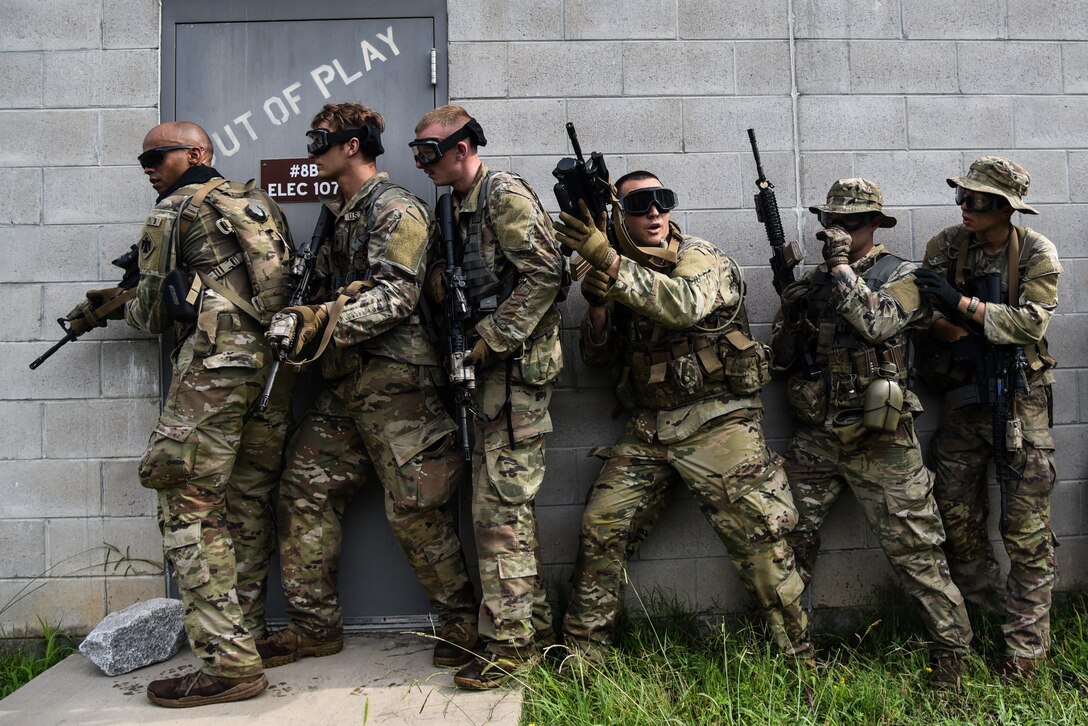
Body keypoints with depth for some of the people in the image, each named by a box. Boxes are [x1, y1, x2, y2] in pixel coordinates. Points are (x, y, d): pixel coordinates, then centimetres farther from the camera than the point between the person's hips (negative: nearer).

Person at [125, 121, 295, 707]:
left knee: (190, 507, -4)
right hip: (275, 363, 8)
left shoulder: (173, 210, 1)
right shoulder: (263, 204, 22)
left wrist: (127, 306, 28)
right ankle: (247, 634, 22)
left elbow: (151, 314, 4)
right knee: (249, 504, 13)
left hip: (213, 366, -7)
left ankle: (228, 662, -6)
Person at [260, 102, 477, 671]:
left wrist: (315, 322, -26)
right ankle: (315, 625, 19)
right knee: (305, 490, 7)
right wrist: (299, 321, 4)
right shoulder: (340, 214, 22)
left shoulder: (397, 209, -6)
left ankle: (463, 622, 11)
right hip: (345, 381, 9)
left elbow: (393, 297, -19)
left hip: (393, 379, -9)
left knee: (412, 507, -6)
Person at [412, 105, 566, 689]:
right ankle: (535, 627, 25)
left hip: (517, 362, -10)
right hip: (494, 366, 10)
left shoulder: (505, 194, -9)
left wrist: (490, 337, -18)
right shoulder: (460, 205, 19)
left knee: (501, 503, -8)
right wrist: (436, 277, 1)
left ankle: (508, 639, 2)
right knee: (507, 499, 13)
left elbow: (545, 274, -18)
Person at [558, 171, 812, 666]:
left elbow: (685, 304, -26)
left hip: (716, 422, -4)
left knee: (758, 534, -6)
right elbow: (597, 357, 12)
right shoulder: (625, 274, 14)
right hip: (647, 430, 5)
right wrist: (597, 303, -6)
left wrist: (608, 261, -30)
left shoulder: (701, 257, -2)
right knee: (600, 528, 0)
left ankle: (798, 655, 10)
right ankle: (582, 652, 13)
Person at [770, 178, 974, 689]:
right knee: (789, 536, 5)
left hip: (881, 442, -4)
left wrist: (842, 265, -14)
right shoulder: (813, 282, 12)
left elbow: (877, 324, -21)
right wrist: (790, 311, -8)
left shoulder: (901, 277, 0)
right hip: (816, 438, 4)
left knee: (913, 548, 0)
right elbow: (784, 357, 11)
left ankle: (951, 648, 16)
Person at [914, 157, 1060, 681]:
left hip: (1021, 397, -3)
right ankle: (984, 605, 32)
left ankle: (1025, 646, 10)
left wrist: (963, 305, -23)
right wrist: (960, 339, -18)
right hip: (963, 393, 3)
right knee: (955, 513, 8)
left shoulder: (1037, 254, -6)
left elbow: (1033, 322, -15)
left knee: (1027, 528, 0)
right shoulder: (946, 246, 2)